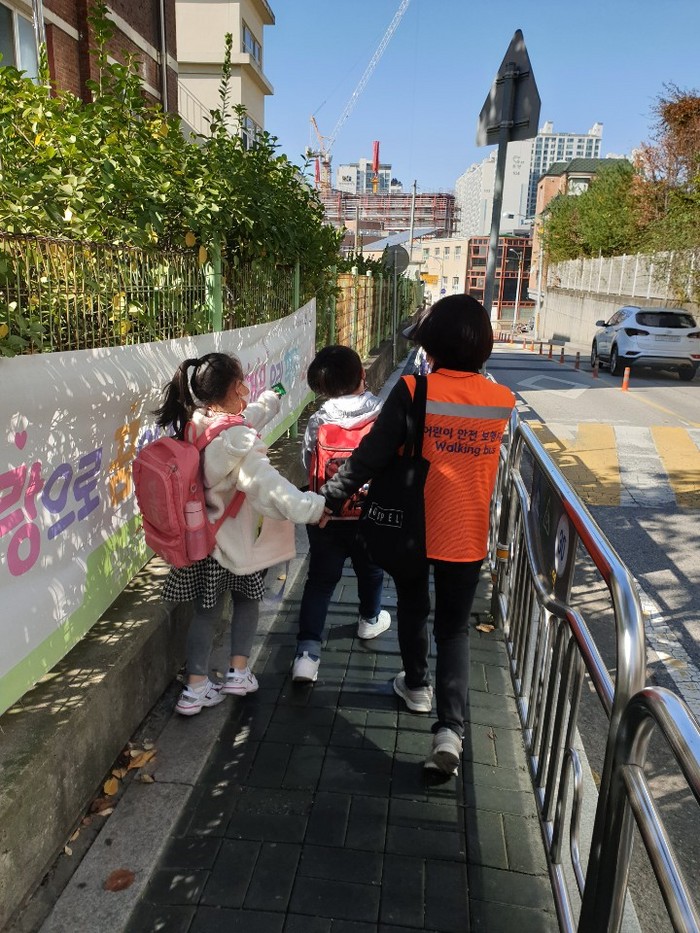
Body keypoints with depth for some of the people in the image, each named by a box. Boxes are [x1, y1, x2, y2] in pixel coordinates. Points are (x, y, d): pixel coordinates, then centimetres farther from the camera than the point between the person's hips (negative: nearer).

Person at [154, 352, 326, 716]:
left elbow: (248, 416, 17)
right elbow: (268, 487, -34)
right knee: (247, 599, 20)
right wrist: (316, 507, -29)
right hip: (234, 539, -6)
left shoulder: (194, 424, -1)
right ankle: (239, 671, 24)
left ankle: (196, 687, 19)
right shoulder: (238, 439, -26)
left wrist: (272, 400, 31)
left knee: (206, 609, 16)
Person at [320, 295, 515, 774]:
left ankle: (416, 684, 43)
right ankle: (450, 729, 2)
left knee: (413, 609, 24)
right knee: (455, 629, 12)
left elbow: (374, 452, -18)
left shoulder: (414, 390, -17)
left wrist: (332, 498, -8)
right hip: (466, 534, 2)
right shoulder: (502, 400, -6)